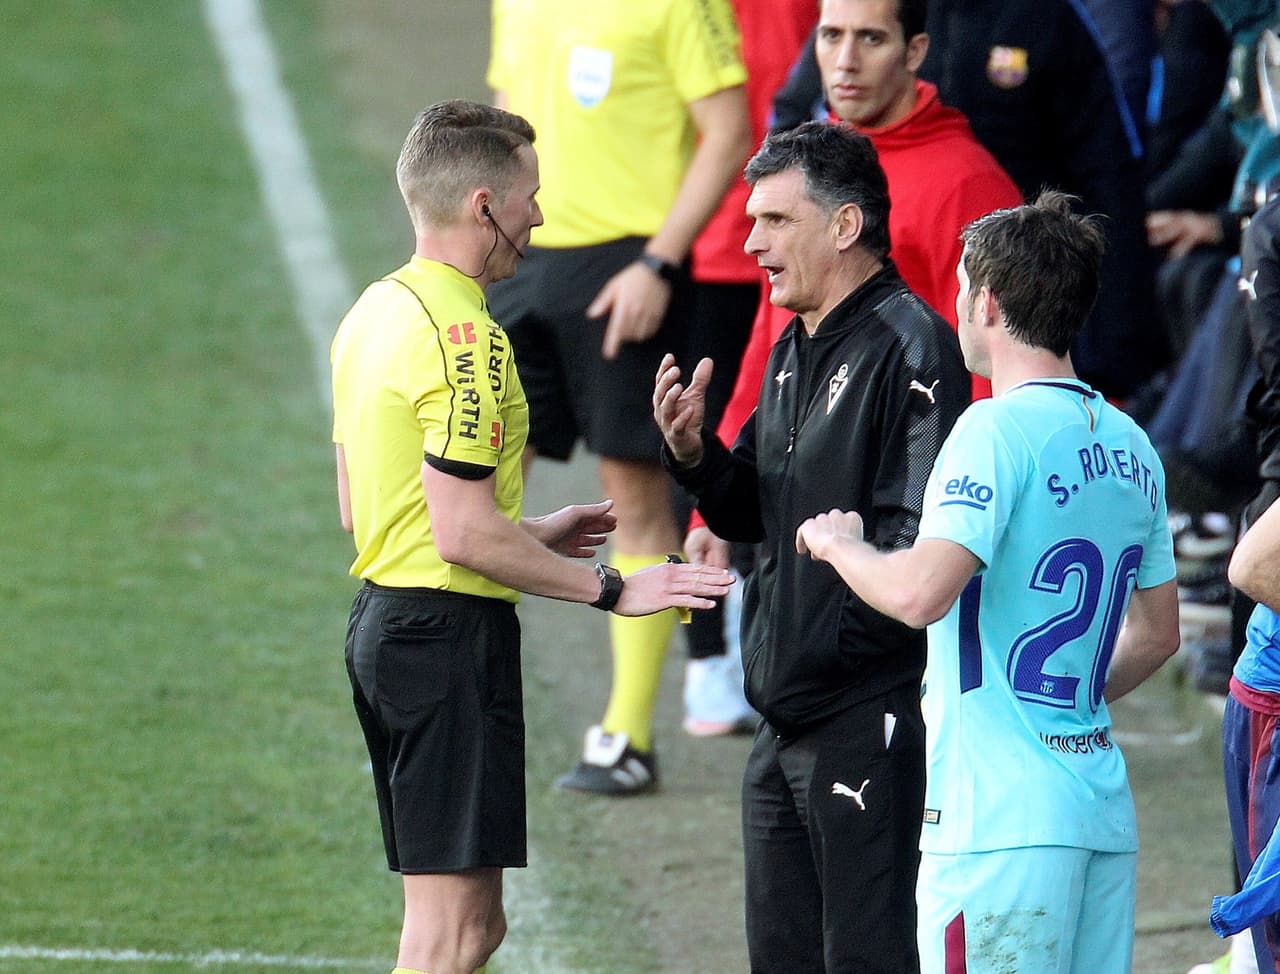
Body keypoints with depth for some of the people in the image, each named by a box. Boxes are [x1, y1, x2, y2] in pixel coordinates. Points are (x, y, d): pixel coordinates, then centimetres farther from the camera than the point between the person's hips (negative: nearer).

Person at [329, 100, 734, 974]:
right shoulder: (464, 336, -17)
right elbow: (463, 535, -22)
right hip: (452, 632, -10)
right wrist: (611, 590, -14)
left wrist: (533, 535, 23)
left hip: (384, 617, 10)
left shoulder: (377, 310, 13)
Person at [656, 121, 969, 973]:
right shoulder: (795, 350, 16)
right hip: (786, 720, 10)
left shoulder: (908, 346, -15)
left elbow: (922, 537, -23)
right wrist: (694, 454, 1)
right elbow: (751, 515, 19)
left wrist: (837, 634, -18)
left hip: (871, 713, -10)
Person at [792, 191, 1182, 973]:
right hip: (1105, 813, 8)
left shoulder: (1000, 430, -12)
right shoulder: (1131, 445, 13)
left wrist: (842, 545, -4)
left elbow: (920, 593, -23)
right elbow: (1158, 632, 22)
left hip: (1001, 818, -8)